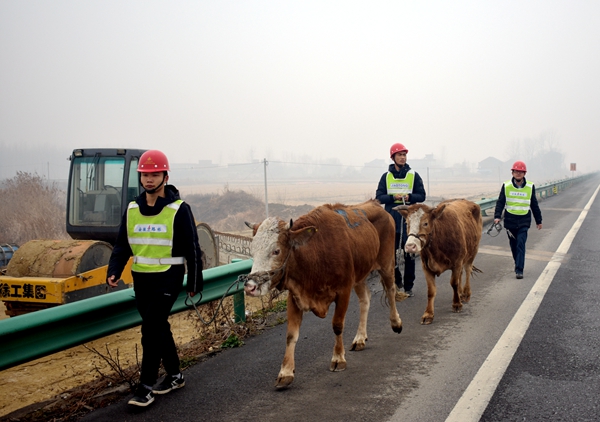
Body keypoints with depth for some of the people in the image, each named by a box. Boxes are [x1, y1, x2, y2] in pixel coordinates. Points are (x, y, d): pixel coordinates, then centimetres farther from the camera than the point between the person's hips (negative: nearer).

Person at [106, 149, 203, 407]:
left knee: (151, 328, -10)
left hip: (168, 277, -6)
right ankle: (174, 376, 29)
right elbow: (122, 246, 11)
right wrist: (114, 272, -5)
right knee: (158, 327, 14)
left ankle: (146, 386, 0)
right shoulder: (132, 209, 6)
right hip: (141, 278, 6)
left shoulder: (178, 210, -8)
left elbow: (192, 249, -4)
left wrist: (194, 282, -2)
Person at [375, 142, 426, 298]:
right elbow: (379, 197, 3)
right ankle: (397, 282, 24)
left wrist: (409, 197, -16)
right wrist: (393, 197, -14)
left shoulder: (414, 175, 5)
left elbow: (422, 196, 4)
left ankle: (408, 287, 8)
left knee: (409, 254, 0)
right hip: (391, 219, 1)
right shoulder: (386, 176, 8)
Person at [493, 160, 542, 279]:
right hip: (510, 220, 1)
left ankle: (519, 270, -12)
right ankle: (518, 264, 32)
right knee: (513, 245, 11)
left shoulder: (530, 187, 2)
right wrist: (497, 216, -11)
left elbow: (534, 205, 11)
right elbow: (500, 202, 2)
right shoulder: (506, 186, 0)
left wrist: (538, 220, 14)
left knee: (521, 244, -11)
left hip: (524, 221, -1)